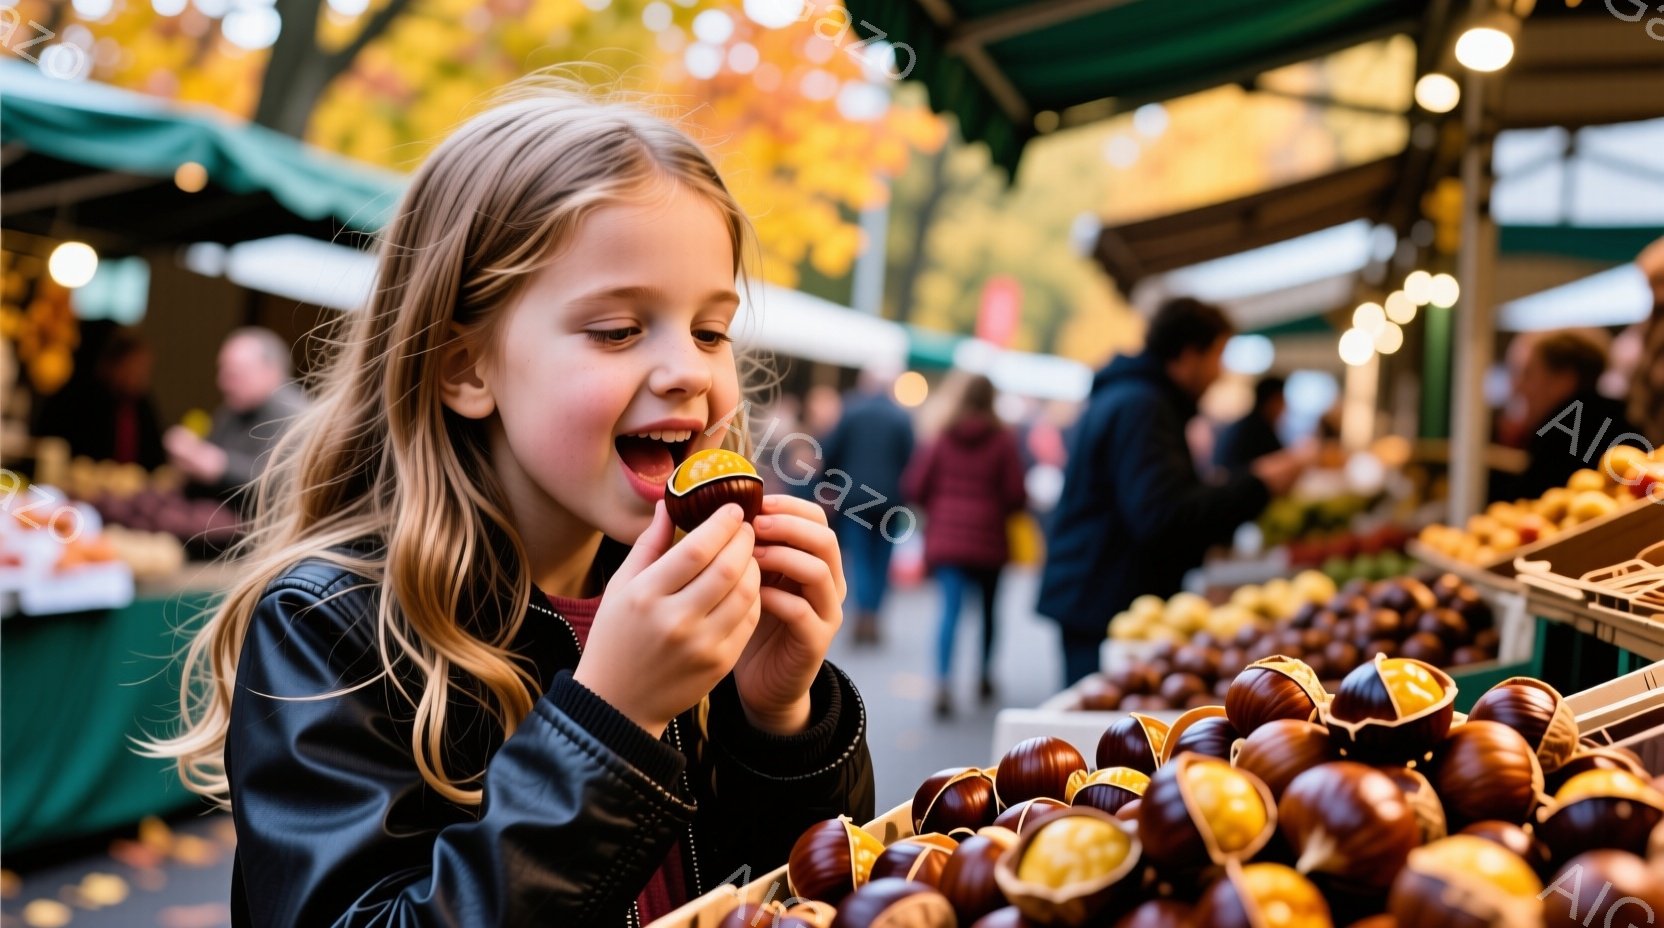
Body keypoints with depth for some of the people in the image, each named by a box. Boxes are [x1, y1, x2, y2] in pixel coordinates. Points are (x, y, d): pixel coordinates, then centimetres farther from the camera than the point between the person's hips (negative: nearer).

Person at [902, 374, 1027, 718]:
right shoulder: (1003, 440, -5)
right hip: (987, 538, -1)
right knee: (988, 608, 18)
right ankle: (985, 675, 28)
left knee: (950, 608, -5)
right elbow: (1016, 495, -8)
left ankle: (944, 681, -22)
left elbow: (915, 488, 1)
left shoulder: (943, 438, 2)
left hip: (946, 538, 1)